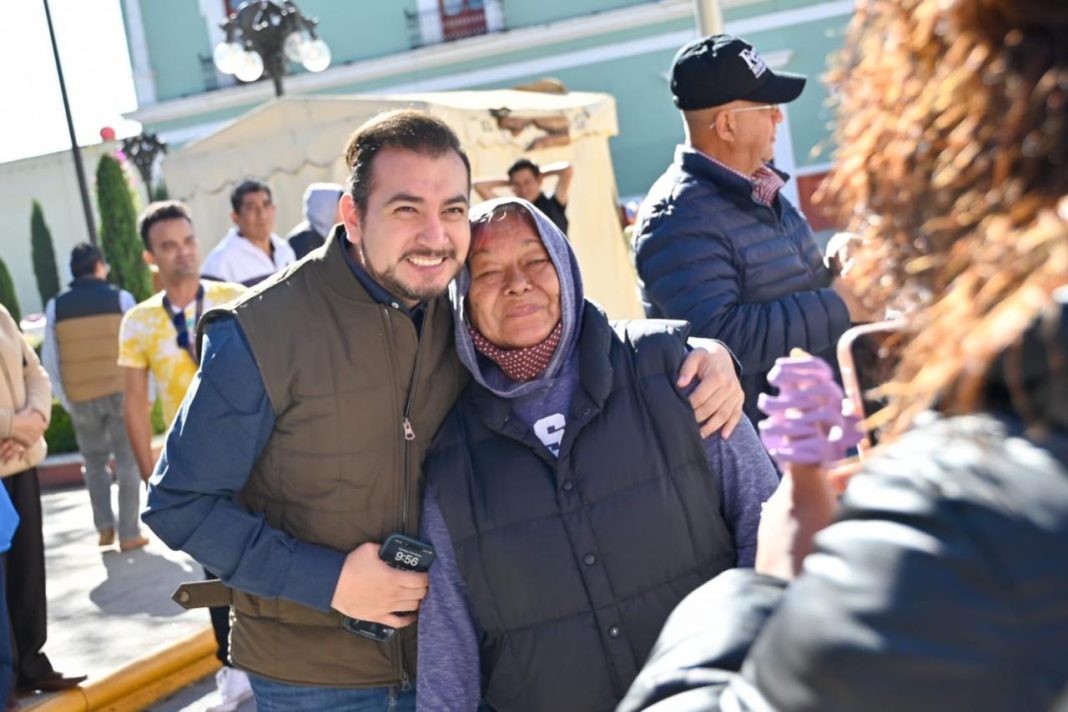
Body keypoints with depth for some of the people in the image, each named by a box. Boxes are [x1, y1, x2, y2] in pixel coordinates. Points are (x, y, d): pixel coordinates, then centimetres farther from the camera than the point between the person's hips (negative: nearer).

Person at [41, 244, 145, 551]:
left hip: (81, 398, 2)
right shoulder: (120, 298, -3)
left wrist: (65, 401, 13)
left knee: (94, 462, 20)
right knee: (127, 463, 7)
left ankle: (104, 526, 13)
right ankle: (129, 534, 6)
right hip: (121, 392, -2)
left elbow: (50, 360, 4)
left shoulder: (56, 306, 3)